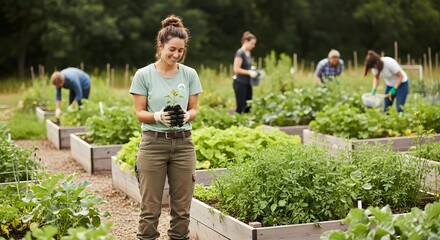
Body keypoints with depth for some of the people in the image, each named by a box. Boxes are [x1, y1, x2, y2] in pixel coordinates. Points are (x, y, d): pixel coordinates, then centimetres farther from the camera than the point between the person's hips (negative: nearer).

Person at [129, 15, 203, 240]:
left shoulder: (190, 74, 3)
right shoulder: (144, 75, -5)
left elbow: (194, 109, 5)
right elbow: (139, 113, -4)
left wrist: (186, 116, -17)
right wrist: (158, 116, -23)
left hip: (183, 144, 3)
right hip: (154, 144, -3)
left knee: (181, 206, 6)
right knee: (151, 206, 1)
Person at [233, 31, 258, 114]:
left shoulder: (248, 53, 13)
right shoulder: (240, 53, -13)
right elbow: (236, 69, -20)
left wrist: (253, 71, 6)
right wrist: (249, 72, -20)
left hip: (247, 83, 9)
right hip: (240, 83, -9)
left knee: (248, 107, 9)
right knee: (240, 108, -6)